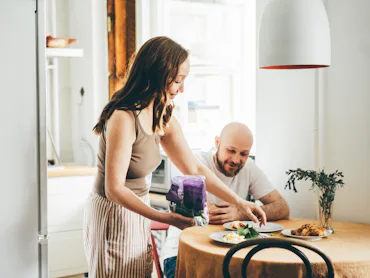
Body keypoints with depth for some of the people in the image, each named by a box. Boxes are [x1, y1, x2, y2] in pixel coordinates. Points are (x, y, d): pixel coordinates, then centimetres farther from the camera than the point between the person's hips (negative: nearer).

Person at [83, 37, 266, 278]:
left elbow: (195, 169, 8)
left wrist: (239, 202, 3)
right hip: (113, 213, -8)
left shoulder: (163, 118, 2)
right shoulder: (124, 118, -24)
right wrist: (165, 218, -29)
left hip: (136, 214, 8)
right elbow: (115, 189, -25)